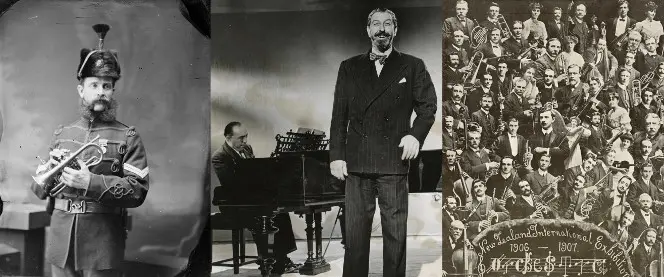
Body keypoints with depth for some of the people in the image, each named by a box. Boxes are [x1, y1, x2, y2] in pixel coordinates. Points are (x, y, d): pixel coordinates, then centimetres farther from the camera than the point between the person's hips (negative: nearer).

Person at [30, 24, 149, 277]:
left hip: (103, 246, -3)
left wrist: (92, 183, -22)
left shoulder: (128, 138, -1)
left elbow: (137, 191, -12)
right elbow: (38, 190, 15)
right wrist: (49, 169, -6)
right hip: (60, 240, 4)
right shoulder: (61, 134, 11)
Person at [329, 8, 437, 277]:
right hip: (356, 163, 1)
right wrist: (336, 155, 2)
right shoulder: (349, 68, 13)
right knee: (355, 232, 4)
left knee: (395, 233, 3)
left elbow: (427, 106, 7)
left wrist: (416, 134, -11)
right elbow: (339, 116, 9)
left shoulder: (412, 66, 9)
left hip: (393, 162, -1)